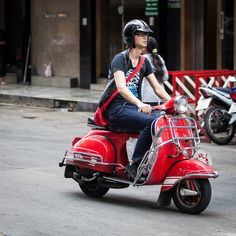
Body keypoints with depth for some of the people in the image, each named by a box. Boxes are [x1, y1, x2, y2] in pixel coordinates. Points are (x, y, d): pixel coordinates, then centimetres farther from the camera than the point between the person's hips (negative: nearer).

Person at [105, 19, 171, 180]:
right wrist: (140, 104, -41)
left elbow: (158, 88, 13)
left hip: (135, 108, 7)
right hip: (117, 109, -7)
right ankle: (135, 165, -26)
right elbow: (121, 87, -24)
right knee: (151, 122, -32)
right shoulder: (120, 59, -8)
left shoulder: (144, 62, 15)